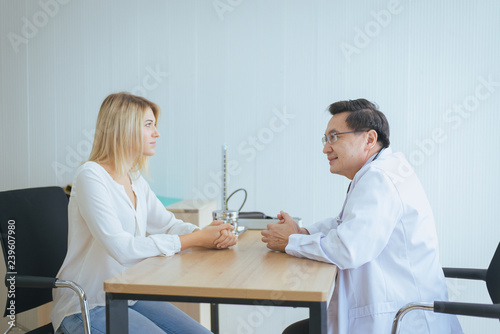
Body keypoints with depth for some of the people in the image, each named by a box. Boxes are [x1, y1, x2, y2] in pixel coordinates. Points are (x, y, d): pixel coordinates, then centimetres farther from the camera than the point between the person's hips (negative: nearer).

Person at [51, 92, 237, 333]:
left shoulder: (136, 180, 9)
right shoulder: (91, 176, -17)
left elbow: (169, 224, 12)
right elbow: (122, 247, -25)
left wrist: (212, 235, -10)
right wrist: (195, 239, -21)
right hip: (86, 308, -8)